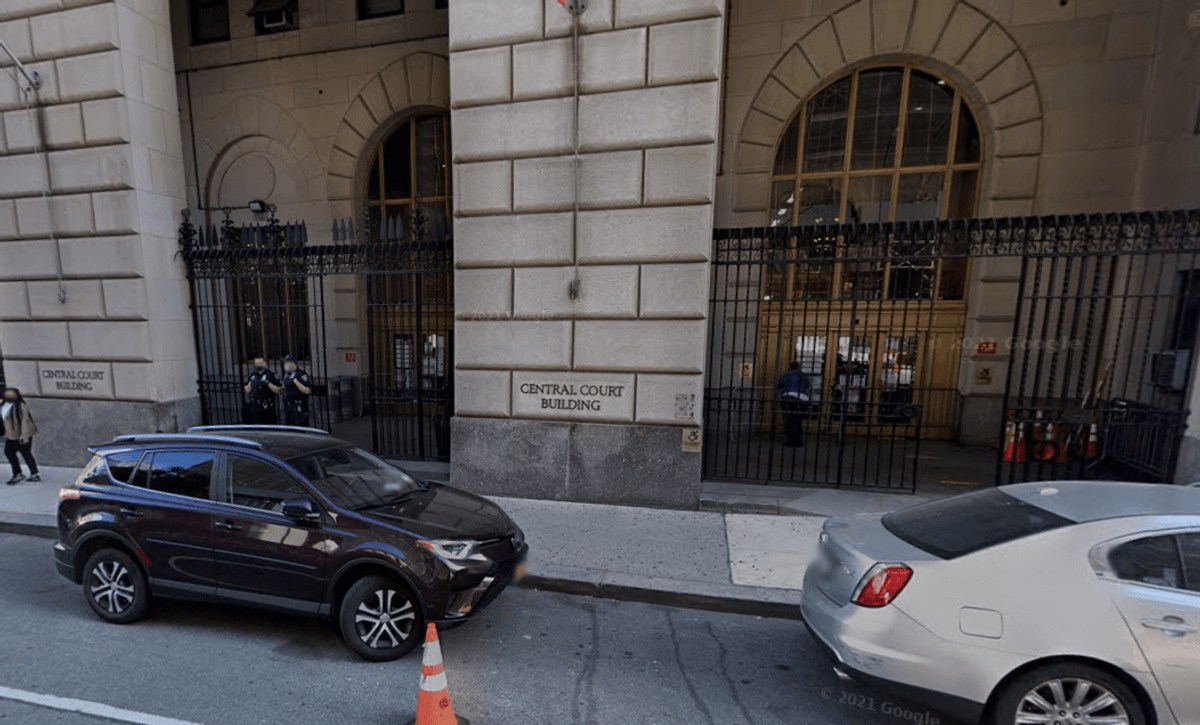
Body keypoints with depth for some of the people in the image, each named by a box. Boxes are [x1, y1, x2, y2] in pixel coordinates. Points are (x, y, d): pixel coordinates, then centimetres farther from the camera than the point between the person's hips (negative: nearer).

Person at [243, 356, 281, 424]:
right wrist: (251, 382, -2)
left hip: (268, 408, -5)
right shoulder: (252, 375, 13)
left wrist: (268, 383, -17)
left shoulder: (271, 374, -1)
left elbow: (278, 390, -7)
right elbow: (247, 391, 14)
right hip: (255, 408, 5)